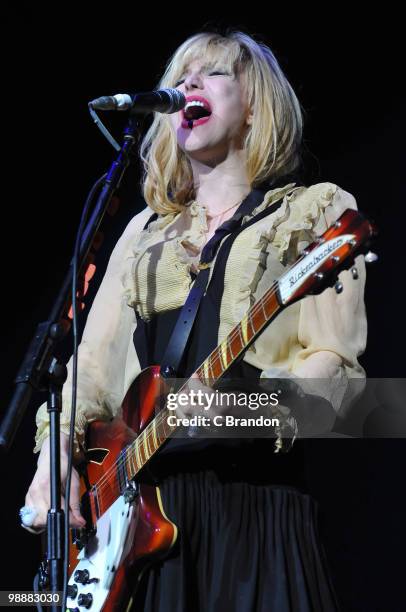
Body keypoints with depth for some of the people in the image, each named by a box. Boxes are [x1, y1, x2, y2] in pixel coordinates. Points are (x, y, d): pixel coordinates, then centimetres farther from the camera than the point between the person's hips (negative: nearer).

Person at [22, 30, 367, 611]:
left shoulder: (316, 210, 6)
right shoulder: (147, 230, 22)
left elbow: (334, 361, -5)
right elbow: (93, 360, 18)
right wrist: (56, 453, 1)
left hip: (256, 492, -4)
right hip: (143, 496, 4)